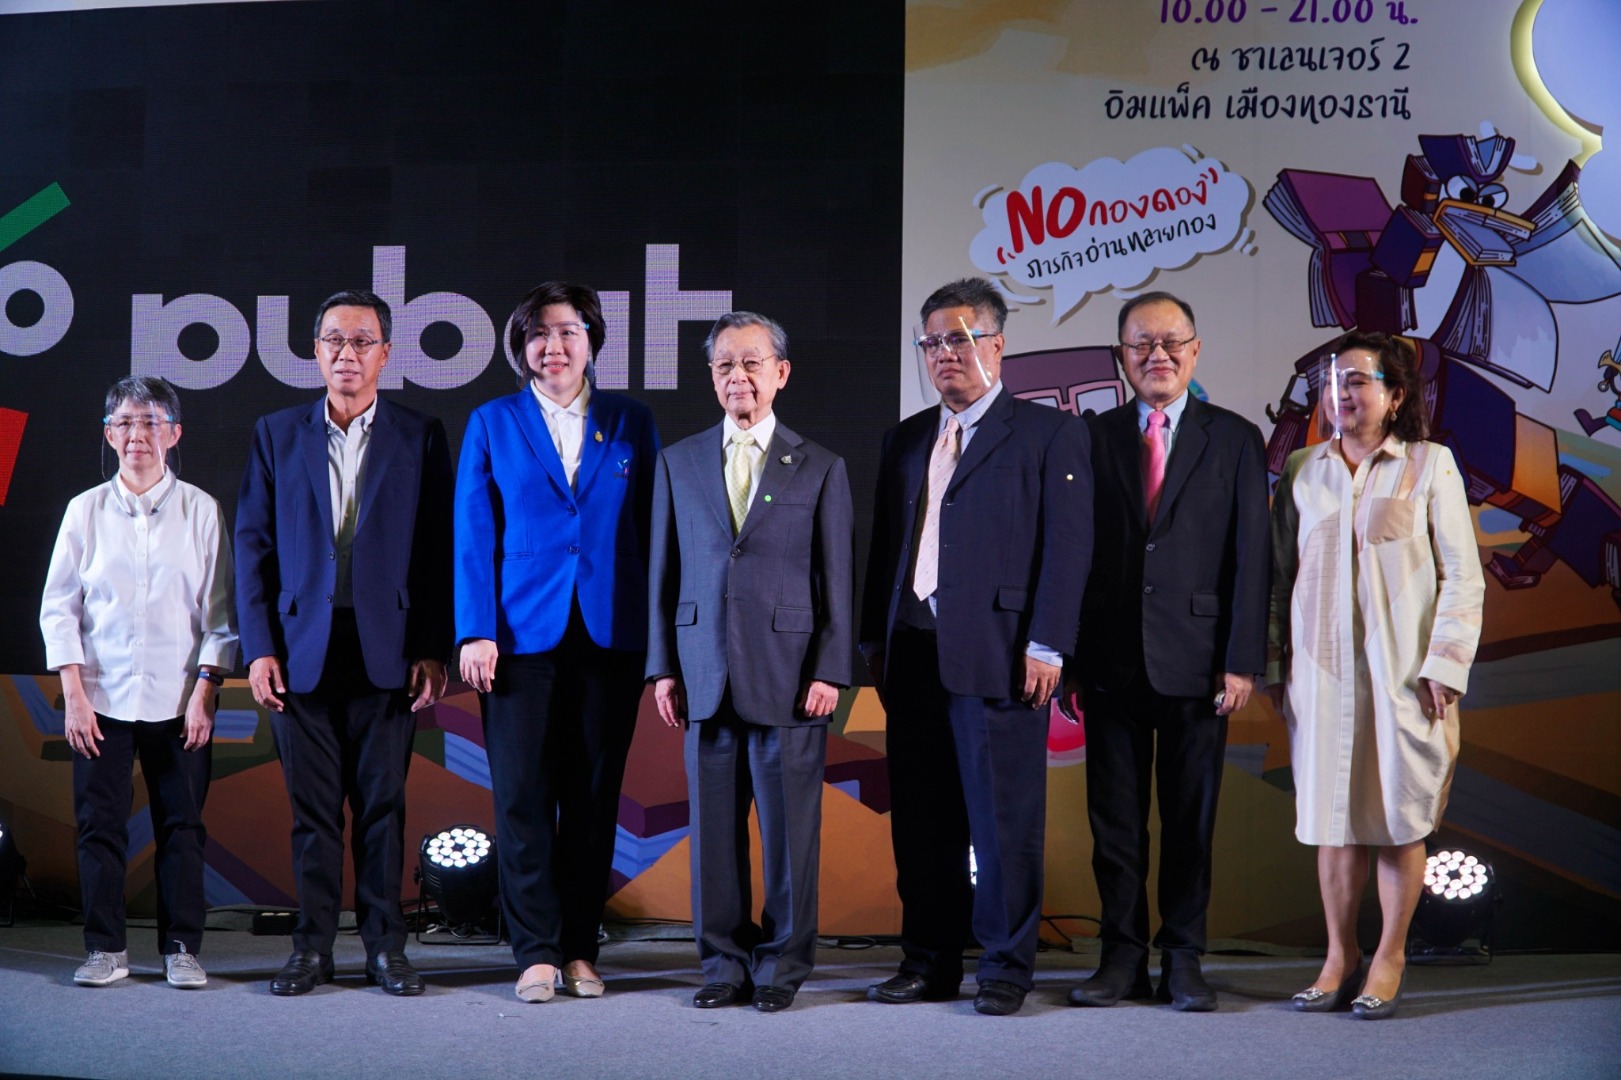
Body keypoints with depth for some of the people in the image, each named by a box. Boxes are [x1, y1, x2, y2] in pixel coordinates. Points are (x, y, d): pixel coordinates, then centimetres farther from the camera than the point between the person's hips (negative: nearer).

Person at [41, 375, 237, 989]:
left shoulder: (200, 510, 3)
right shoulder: (86, 510, 5)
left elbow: (220, 611, 4)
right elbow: (58, 608, 5)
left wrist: (203, 692, -4)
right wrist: (74, 695, -3)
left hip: (179, 701, -1)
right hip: (101, 697, 1)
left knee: (182, 825, 1)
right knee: (100, 823, 2)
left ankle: (182, 948, 10)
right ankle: (106, 948, 12)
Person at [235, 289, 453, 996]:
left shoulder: (420, 437, 7)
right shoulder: (276, 434, 10)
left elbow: (439, 549, 3)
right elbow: (253, 545, 7)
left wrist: (433, 650, -4)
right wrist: (258, 646, -1)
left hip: (387, 652, -1)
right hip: (302, 650, 1)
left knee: (383, 804, 3)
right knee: (313, 806, 4)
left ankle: (385, 945, 11)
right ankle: (313, 947, 13)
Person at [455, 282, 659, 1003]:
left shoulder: (631, 423, 10)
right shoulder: (491, 424, 8)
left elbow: (653, 528, 9)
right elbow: (472, 535, 4)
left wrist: (659, 634, 2)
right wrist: (476, 632, -6)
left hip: (611, 637, 1)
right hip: (521, 636, -1)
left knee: (594, 799, 5)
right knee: (522, 797, -3)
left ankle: (580, 950, 14)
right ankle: (537, 953, 6)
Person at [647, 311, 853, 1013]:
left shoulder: (820, 468, 5)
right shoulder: (678, 463, 11)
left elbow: (837, 578, 3)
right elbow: (664, 572, 11)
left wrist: (830, 671, -5)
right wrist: (662, 667, 5)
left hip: (789, 675, -2)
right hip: (706, 676, 2)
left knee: (789, 827, 2)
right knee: (714, 824, 6)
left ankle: (783, 965, 13)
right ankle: (724, 963, 16)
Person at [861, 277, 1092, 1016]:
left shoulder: (1048, 433, 1)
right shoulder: (906, 440, 19)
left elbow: (1067, 545, -5)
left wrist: (1045, 646, -12)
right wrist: (874, 639, 12)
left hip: (998, 652, -5)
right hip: (913, 653, 5)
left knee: (1003, 817, -2)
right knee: (920, 818, 8)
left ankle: (1006, 967, 8)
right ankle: (930, 962, 17)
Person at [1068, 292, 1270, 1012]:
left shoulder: (1234, 440, 5)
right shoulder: (1094, 437, 8)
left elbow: (1250, 556, 0)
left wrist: (1242, 660, -6)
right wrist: (1065, 651, -2)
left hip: (1196, 659, -1)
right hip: (1111, 657, 1)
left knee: (1191, 818, 5)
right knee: (1115, 817, 6)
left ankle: (1183, 959, 15)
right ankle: (1123, 957, 16)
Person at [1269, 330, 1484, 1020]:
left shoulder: (1430, 466, 2)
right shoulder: (1303, 471, 10)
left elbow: (1462, 576, 0)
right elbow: (1282, 573, 13)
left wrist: (1444, 664, -8)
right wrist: (1277, 662, 9)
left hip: (1402, 670, -2)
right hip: (1321, 668, 3)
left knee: (1400, 814, 2)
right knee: (1332, 815, 4)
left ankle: (1389, 958, 13)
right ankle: (1340, 956, 15)